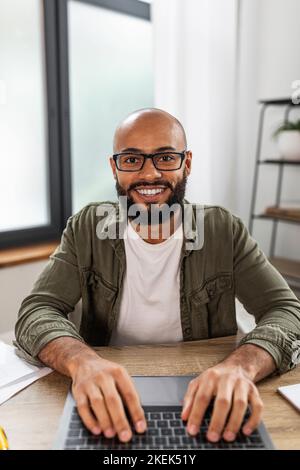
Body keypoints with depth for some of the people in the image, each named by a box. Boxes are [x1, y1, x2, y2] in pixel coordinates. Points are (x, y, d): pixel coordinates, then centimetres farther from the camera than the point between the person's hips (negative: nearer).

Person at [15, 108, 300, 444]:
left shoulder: (225, 231, -4)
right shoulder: (87, 229, -4)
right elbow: (35, 313, -12)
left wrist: (241, 365, -32)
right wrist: (82, 360, -34)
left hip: (203, 404, 2)